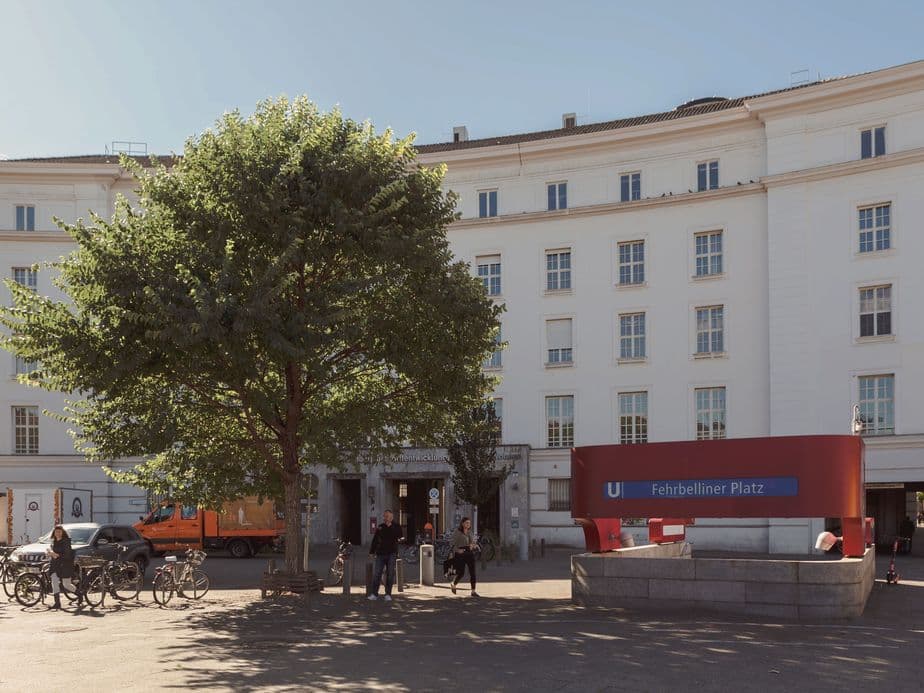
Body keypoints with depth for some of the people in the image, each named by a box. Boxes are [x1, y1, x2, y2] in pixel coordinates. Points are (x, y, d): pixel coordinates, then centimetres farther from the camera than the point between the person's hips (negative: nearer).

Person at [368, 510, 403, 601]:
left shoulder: (396, 526, 6)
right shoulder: (380, 527, 11)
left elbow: (398, 536, -12)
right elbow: (375, 540, 15)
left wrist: (390, 526, -12)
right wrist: (372, 551, 9)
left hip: (391, 553, -1)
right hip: (380, 553, 2)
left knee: (390, 575, -1)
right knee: (376, 574, -5)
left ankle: (388, 594, 5)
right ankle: (374, 594, -1)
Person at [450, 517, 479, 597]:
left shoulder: (470, 533, 14)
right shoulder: (457, 533, -3)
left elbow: (473, 543, 20)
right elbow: (454, 544, -7)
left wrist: (474, 545, -3)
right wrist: (458, 550, -24)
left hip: (470, 554, 5)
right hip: (461, 554, -5)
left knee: (472, 572, -4)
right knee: (461, 573, -5)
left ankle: (473, 591, 0)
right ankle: (453, 584, 25)